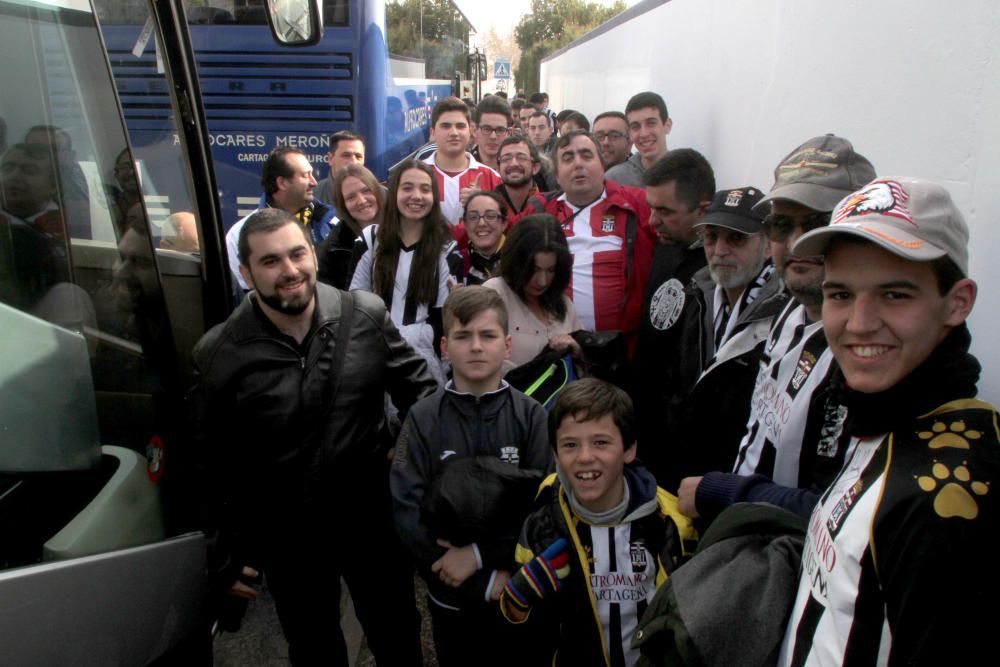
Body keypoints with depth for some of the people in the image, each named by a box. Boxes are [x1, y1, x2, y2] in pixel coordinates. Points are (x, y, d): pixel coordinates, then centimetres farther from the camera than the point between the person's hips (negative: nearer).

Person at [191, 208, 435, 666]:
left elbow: (417, 386, 1)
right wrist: (223, 557, -1)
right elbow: (213, 467, -5)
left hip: (373, 517, 1)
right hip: (285, 538, 0)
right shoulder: (219, 354, -13)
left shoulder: (366, 316, -12)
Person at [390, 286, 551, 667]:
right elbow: (408, 513, -14)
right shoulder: (423, 418, -10)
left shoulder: (530, 416, -10)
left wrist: (479, 554, -21)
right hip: (452, 596, 0)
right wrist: (484, 584, -15)